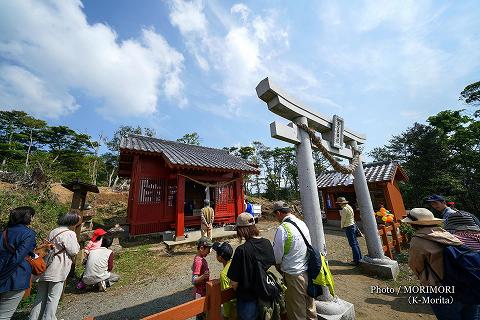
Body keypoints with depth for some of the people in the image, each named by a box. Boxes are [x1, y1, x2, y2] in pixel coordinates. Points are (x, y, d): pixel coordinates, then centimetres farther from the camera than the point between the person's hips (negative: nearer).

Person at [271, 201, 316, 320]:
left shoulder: (282, 228, -23)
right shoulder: (303, 223, -2)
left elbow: (277, 256, -16)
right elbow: (309, 247, 8)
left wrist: (281, 270, 6)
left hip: (294, 276, -6)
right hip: (308, 272, 7)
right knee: (310, 308, 25)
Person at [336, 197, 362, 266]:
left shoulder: (344, 209, -20)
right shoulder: (349, 207, 8)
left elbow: (343, 219, -14)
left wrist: (342, 226, 1)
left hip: (348, 227, -9)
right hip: (353, 225, 9)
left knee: (353, 244, -2)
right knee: (355, 243, 17)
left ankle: (357, 261, 6)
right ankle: (359, 258, 27)